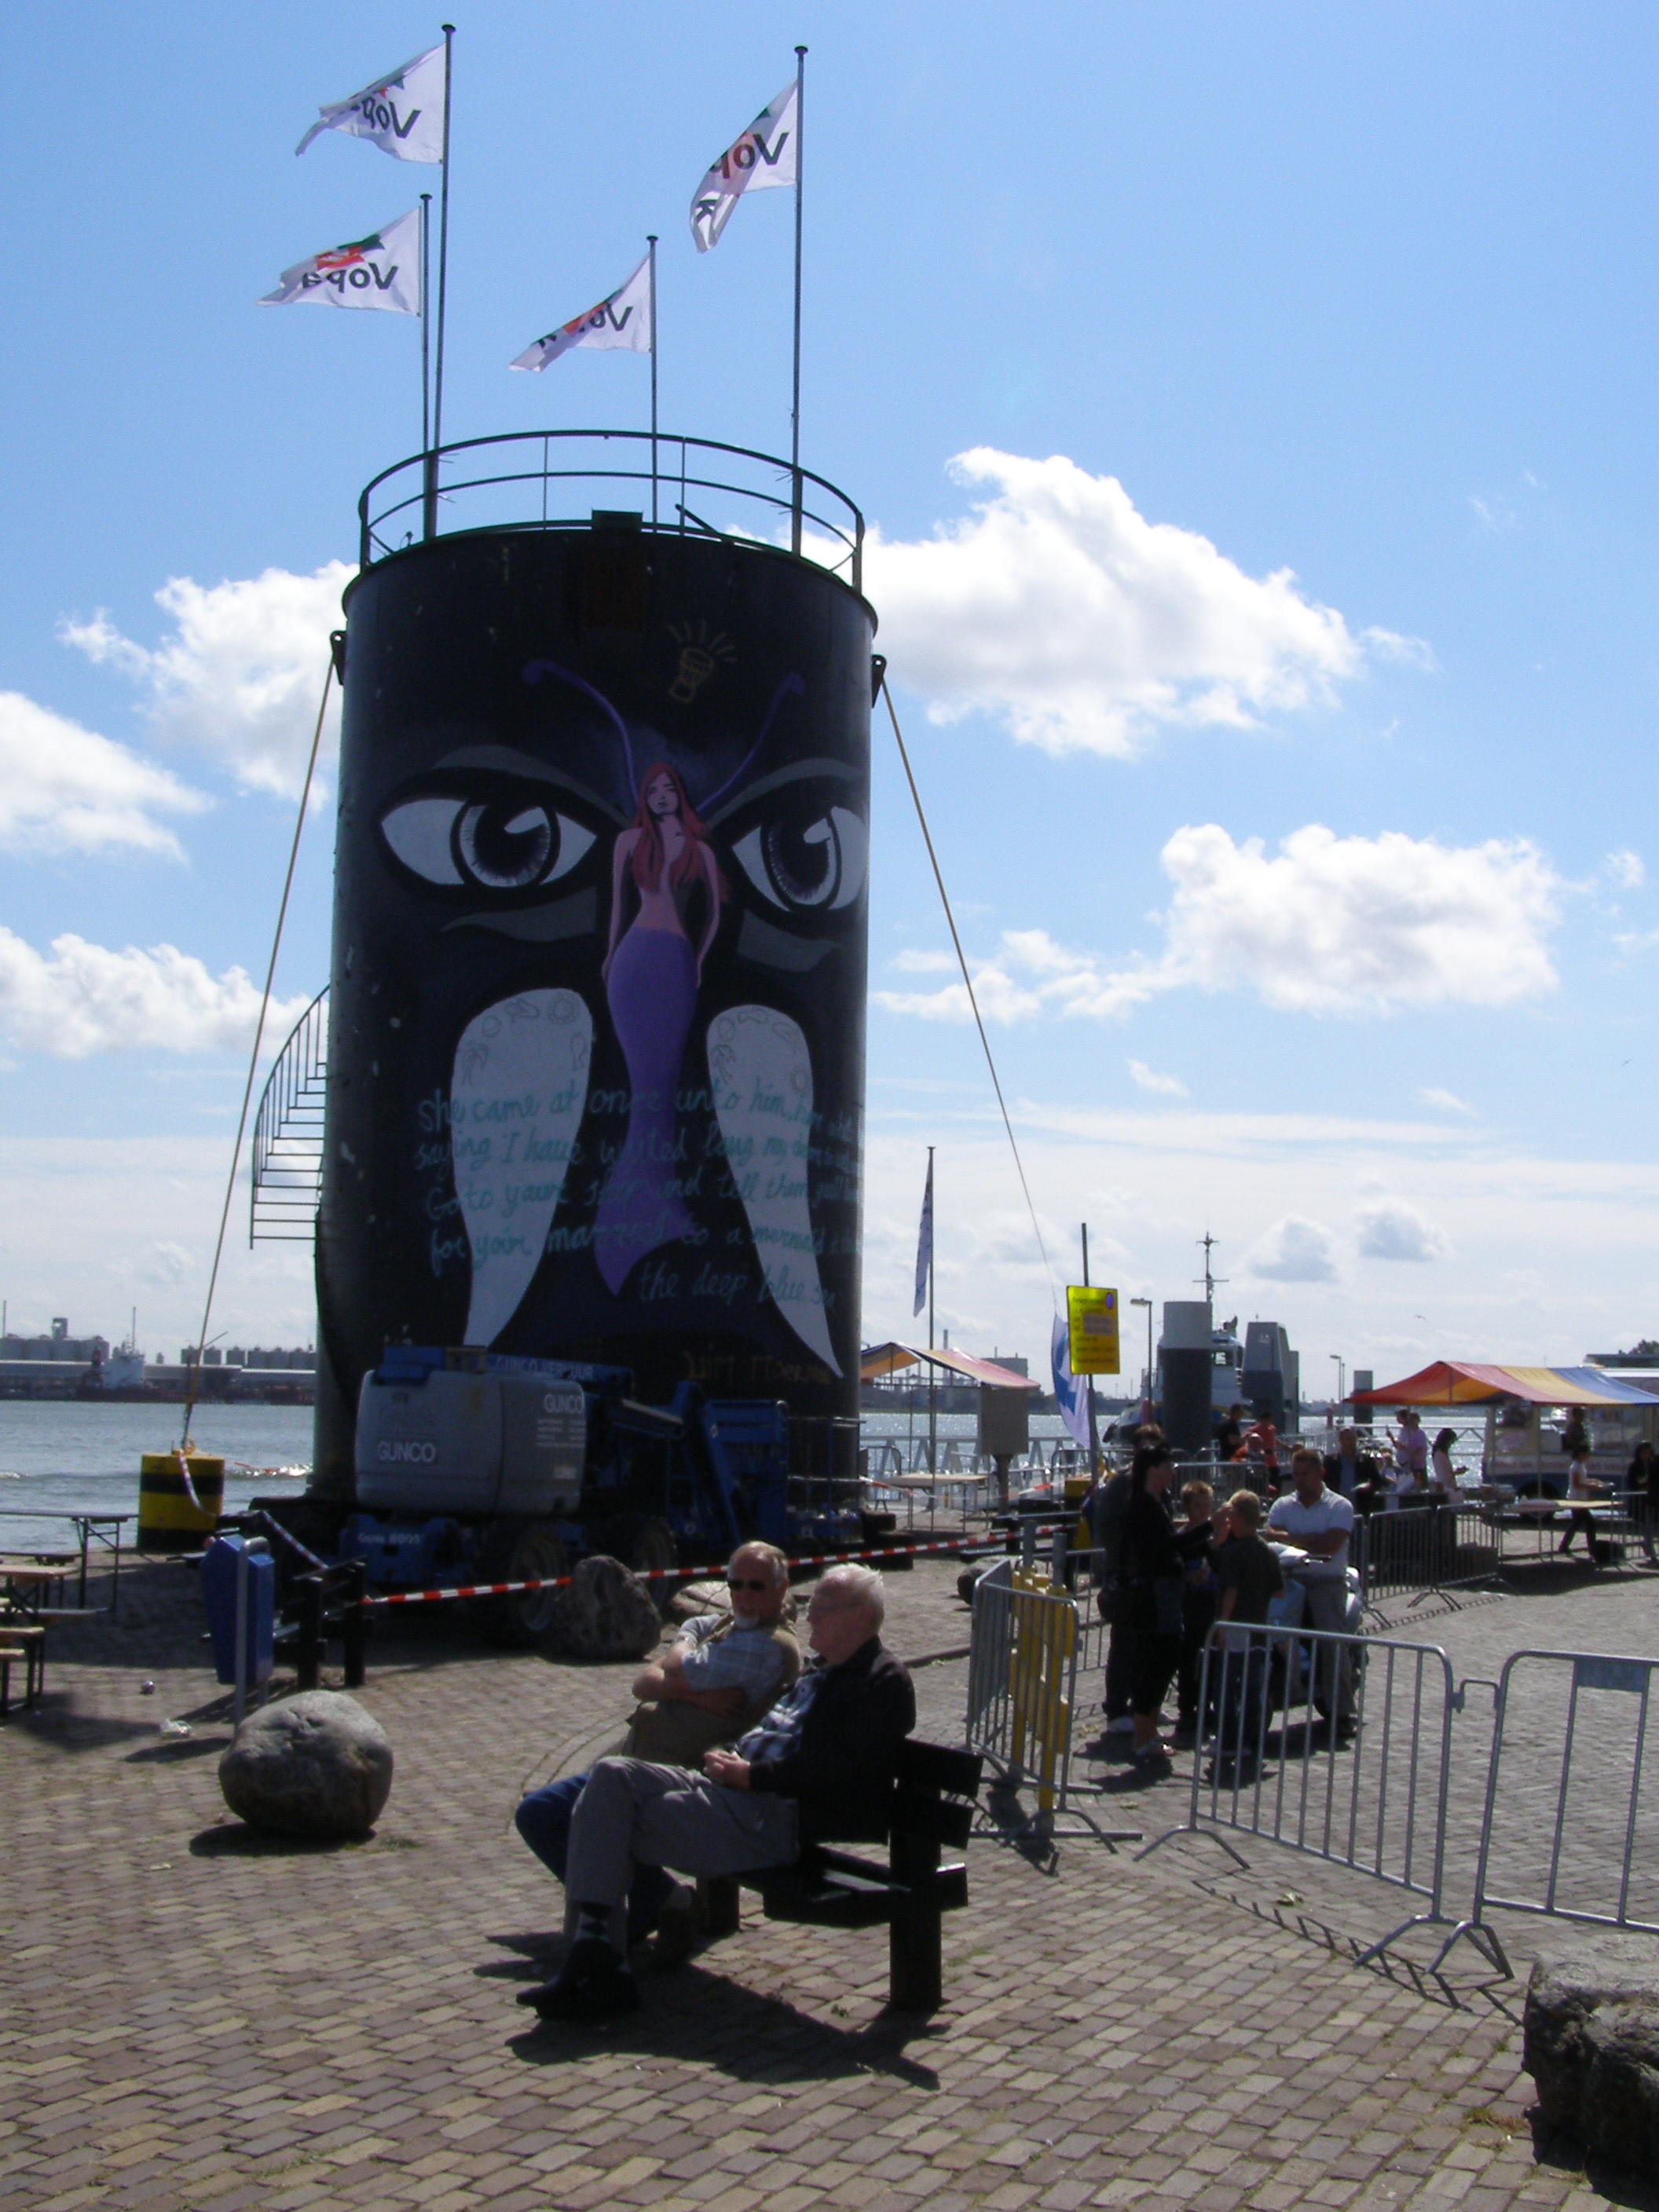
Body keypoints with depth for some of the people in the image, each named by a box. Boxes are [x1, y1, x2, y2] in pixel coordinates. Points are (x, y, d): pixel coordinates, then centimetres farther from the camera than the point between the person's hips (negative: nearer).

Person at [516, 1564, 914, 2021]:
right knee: (613, 1776, -10)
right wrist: (734, 1759, 6)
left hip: (782, 1816, -9)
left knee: (614, 1828, -13)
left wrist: (752, 1774, -15)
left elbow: (841, 1769, -18)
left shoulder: (884, 1680, -5)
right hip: (739, 1793, 10)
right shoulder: (818, 1671, 25)